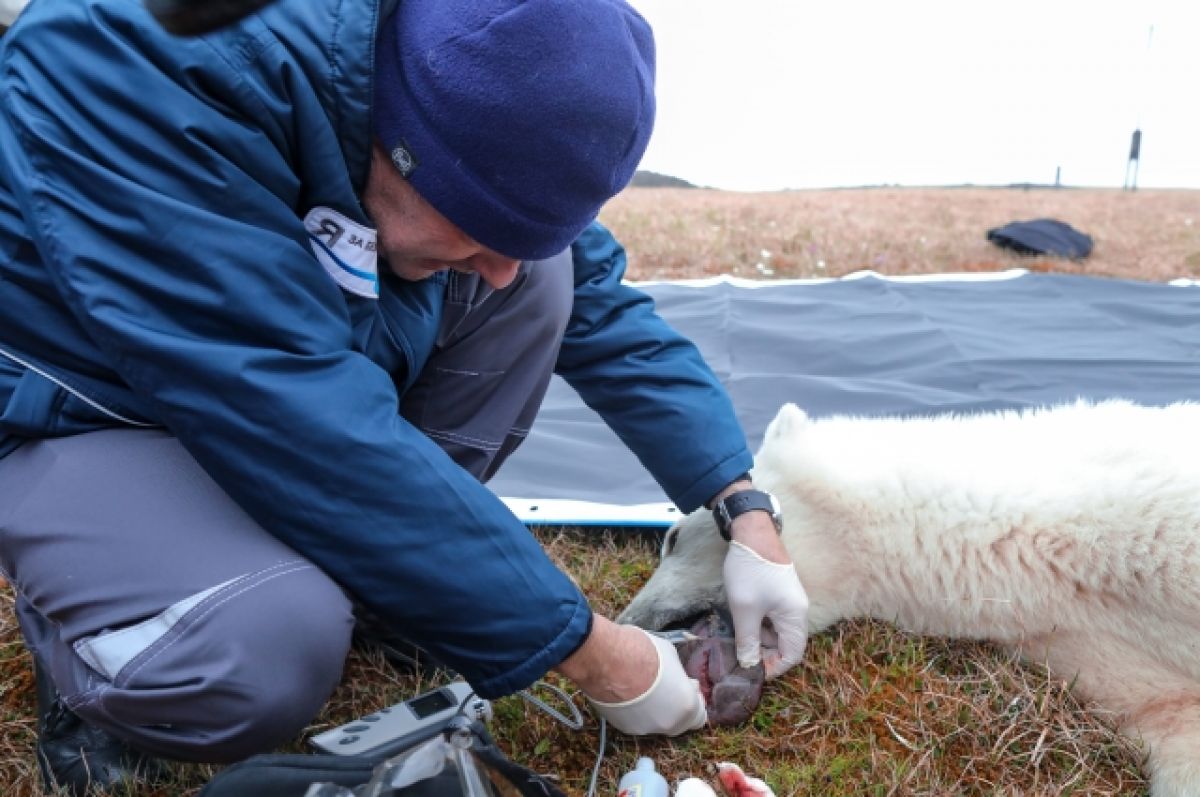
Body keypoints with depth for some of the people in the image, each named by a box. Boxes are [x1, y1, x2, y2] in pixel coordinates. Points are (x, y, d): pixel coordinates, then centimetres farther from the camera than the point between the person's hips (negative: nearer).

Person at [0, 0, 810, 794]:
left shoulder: (447, 88, -15)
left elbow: (603, 308, -6)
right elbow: (311, 427, -40)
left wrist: (745, 512, -12)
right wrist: (586, 649, -31)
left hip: (300, 391, 6)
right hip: (90, 411, -5)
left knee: (550, 272, -13)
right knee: (266, 646, -35)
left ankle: (380, 570, -1)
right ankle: (86, 641, -1)